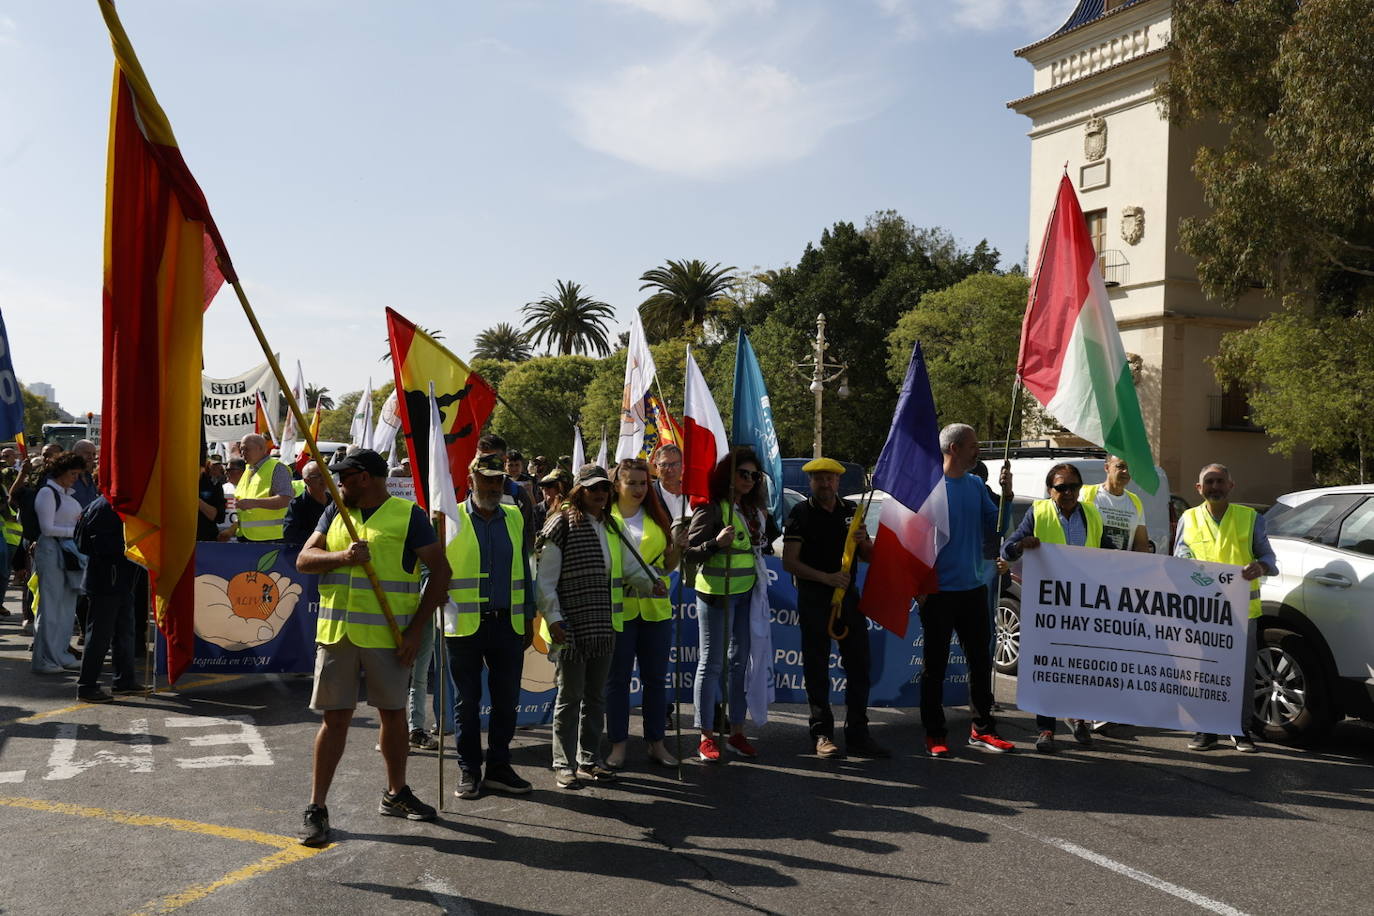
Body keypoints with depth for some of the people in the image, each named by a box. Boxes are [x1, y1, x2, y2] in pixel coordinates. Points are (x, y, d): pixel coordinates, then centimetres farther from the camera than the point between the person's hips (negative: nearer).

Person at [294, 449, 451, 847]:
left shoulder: (408, 515, -3)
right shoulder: (335, 513, 12)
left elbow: (440, 570, -6)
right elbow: (304, 559, 6)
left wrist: (416, 629, -11)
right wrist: (342, 557, -15)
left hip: (387, 635, -2)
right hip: (336, 631, 3)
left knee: (392, 713, 11)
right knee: (335, 717, 3)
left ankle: (396, 793, 30)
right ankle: (317, 807, 9)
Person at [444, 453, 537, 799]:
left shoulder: (514, 518, 11)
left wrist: (528, 619, 13)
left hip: (507, 625, 3)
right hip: (465, 626, -3)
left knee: (507, 700, 7)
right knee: (468, 701, 6)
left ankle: (499, 767, 19)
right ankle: (469, 770, 16)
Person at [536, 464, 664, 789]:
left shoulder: (611, 528, 14)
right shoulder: (562, 524, -9)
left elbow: (629, 566, 13)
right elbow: (546, 577, -11)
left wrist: (650, 584, -7)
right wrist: (553, 619, -16)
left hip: (602, 627, 7)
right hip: (571, 628, -7)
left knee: (596, 695, 14)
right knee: (570, 696, 0)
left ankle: (589, 759, 26)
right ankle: (564, 764, 11)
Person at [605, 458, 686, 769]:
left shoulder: (657, 519, 10)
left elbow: (668, 566, 14)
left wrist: (677, 547, -5)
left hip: (655, 609, 3)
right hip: (617, 609, -3)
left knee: (655, 678, 9)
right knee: (617, 679, 5)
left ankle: (656, 743, 18)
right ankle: (618, 744, 14)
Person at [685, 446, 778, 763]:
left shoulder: (754, 508, 11)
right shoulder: (712, 508, -11)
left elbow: (769, 532, 30)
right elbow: (689, 552, -15)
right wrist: (716, 543, -29)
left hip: (746, 593, 7)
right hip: (716, 592, -7)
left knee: (740, 661, 10)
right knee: (711, 663, 0)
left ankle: (737, 733, 19)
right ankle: (706, 737, 6)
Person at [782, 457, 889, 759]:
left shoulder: (851, 511, 11)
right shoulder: (801, 513, -3)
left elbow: (869, 557, 17)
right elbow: (789, 562, -9)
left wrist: (864, 542, -6)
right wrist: (826, 577, -20)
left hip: (848, 595, 4)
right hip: (814, 599, -4)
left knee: (859, 664, 4)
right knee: (817, 668, 1)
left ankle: (858, 734, 12)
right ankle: (822, 734, 8)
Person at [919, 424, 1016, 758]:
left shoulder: (976, 486, 9)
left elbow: (995, 528, 9)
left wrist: (1006, 495, -4)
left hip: (973, 589, 6)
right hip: (939, 591, -6)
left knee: (981, 660, 12)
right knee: (935, 664, 3)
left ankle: (982, 729, 23)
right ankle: (935, 735, 12)